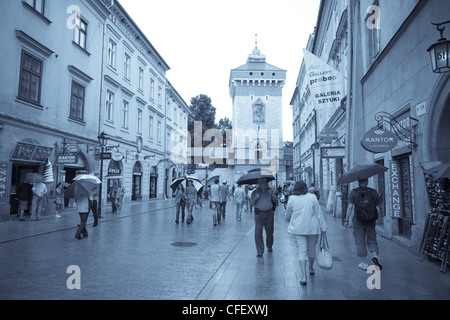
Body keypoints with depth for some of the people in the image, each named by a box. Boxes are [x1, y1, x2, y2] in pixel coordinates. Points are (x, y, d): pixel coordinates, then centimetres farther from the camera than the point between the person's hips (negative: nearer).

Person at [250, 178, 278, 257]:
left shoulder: (269, 191, 8)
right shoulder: (255, 192, 3)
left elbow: (275, 201, 7)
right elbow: (251, 203, -4)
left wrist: (272, 195, -8)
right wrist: (255, 198, -17)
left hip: (269, 213, 2)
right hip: (259, 214, -2)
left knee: (269, 232, 12)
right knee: (258, 233, -8)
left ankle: (269, 246, 37)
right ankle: (259, 251, -1)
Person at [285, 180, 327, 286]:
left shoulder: (292, 199, -4)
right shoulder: (312, 197, -5)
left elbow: (287, 216, 7)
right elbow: (319, 214, -3)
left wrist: (291, 220, 29)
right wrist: (323, 228, 3)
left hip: (298, 228, -1)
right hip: (313, 228, 1)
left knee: (302, 251, 2)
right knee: (312, 249, 18)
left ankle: (303, 276, -4)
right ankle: (311, 268, 40)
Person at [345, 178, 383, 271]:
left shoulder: (354, 192, -6)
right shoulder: (373, 192, 1)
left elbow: (350, 207, -11)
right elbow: (380, 204, 9)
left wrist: (347, 219, -7)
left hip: (358, 222, -2)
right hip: (371, 222, 2)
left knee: (360, 242, 7)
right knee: (371, 240, 17)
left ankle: (364, 263, 11)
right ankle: (375, 255, -7)